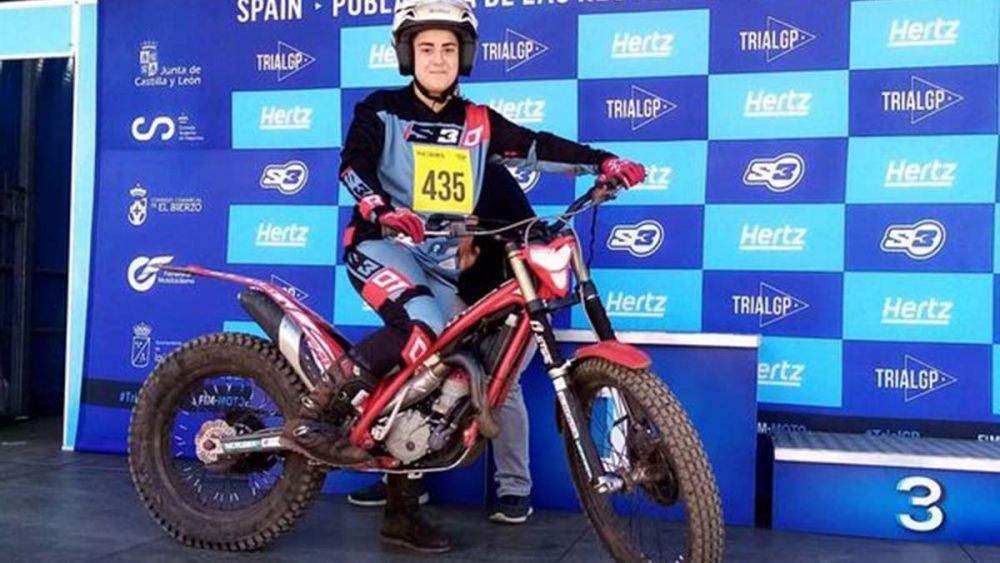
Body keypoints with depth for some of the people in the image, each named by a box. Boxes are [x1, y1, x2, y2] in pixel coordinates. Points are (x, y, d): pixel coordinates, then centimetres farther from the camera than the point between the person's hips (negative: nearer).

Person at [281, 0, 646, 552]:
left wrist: (602, 161, -11)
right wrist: (384, 208, -33)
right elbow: (352, 165, -13)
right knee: (423, 329, -34)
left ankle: (402, 511, 15)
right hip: (381, 244, -5)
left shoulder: (479, 122, 10)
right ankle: (314, 414, -23)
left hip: (442, 267, 5)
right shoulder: (382, 110, 1)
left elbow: (537, 147, 2)